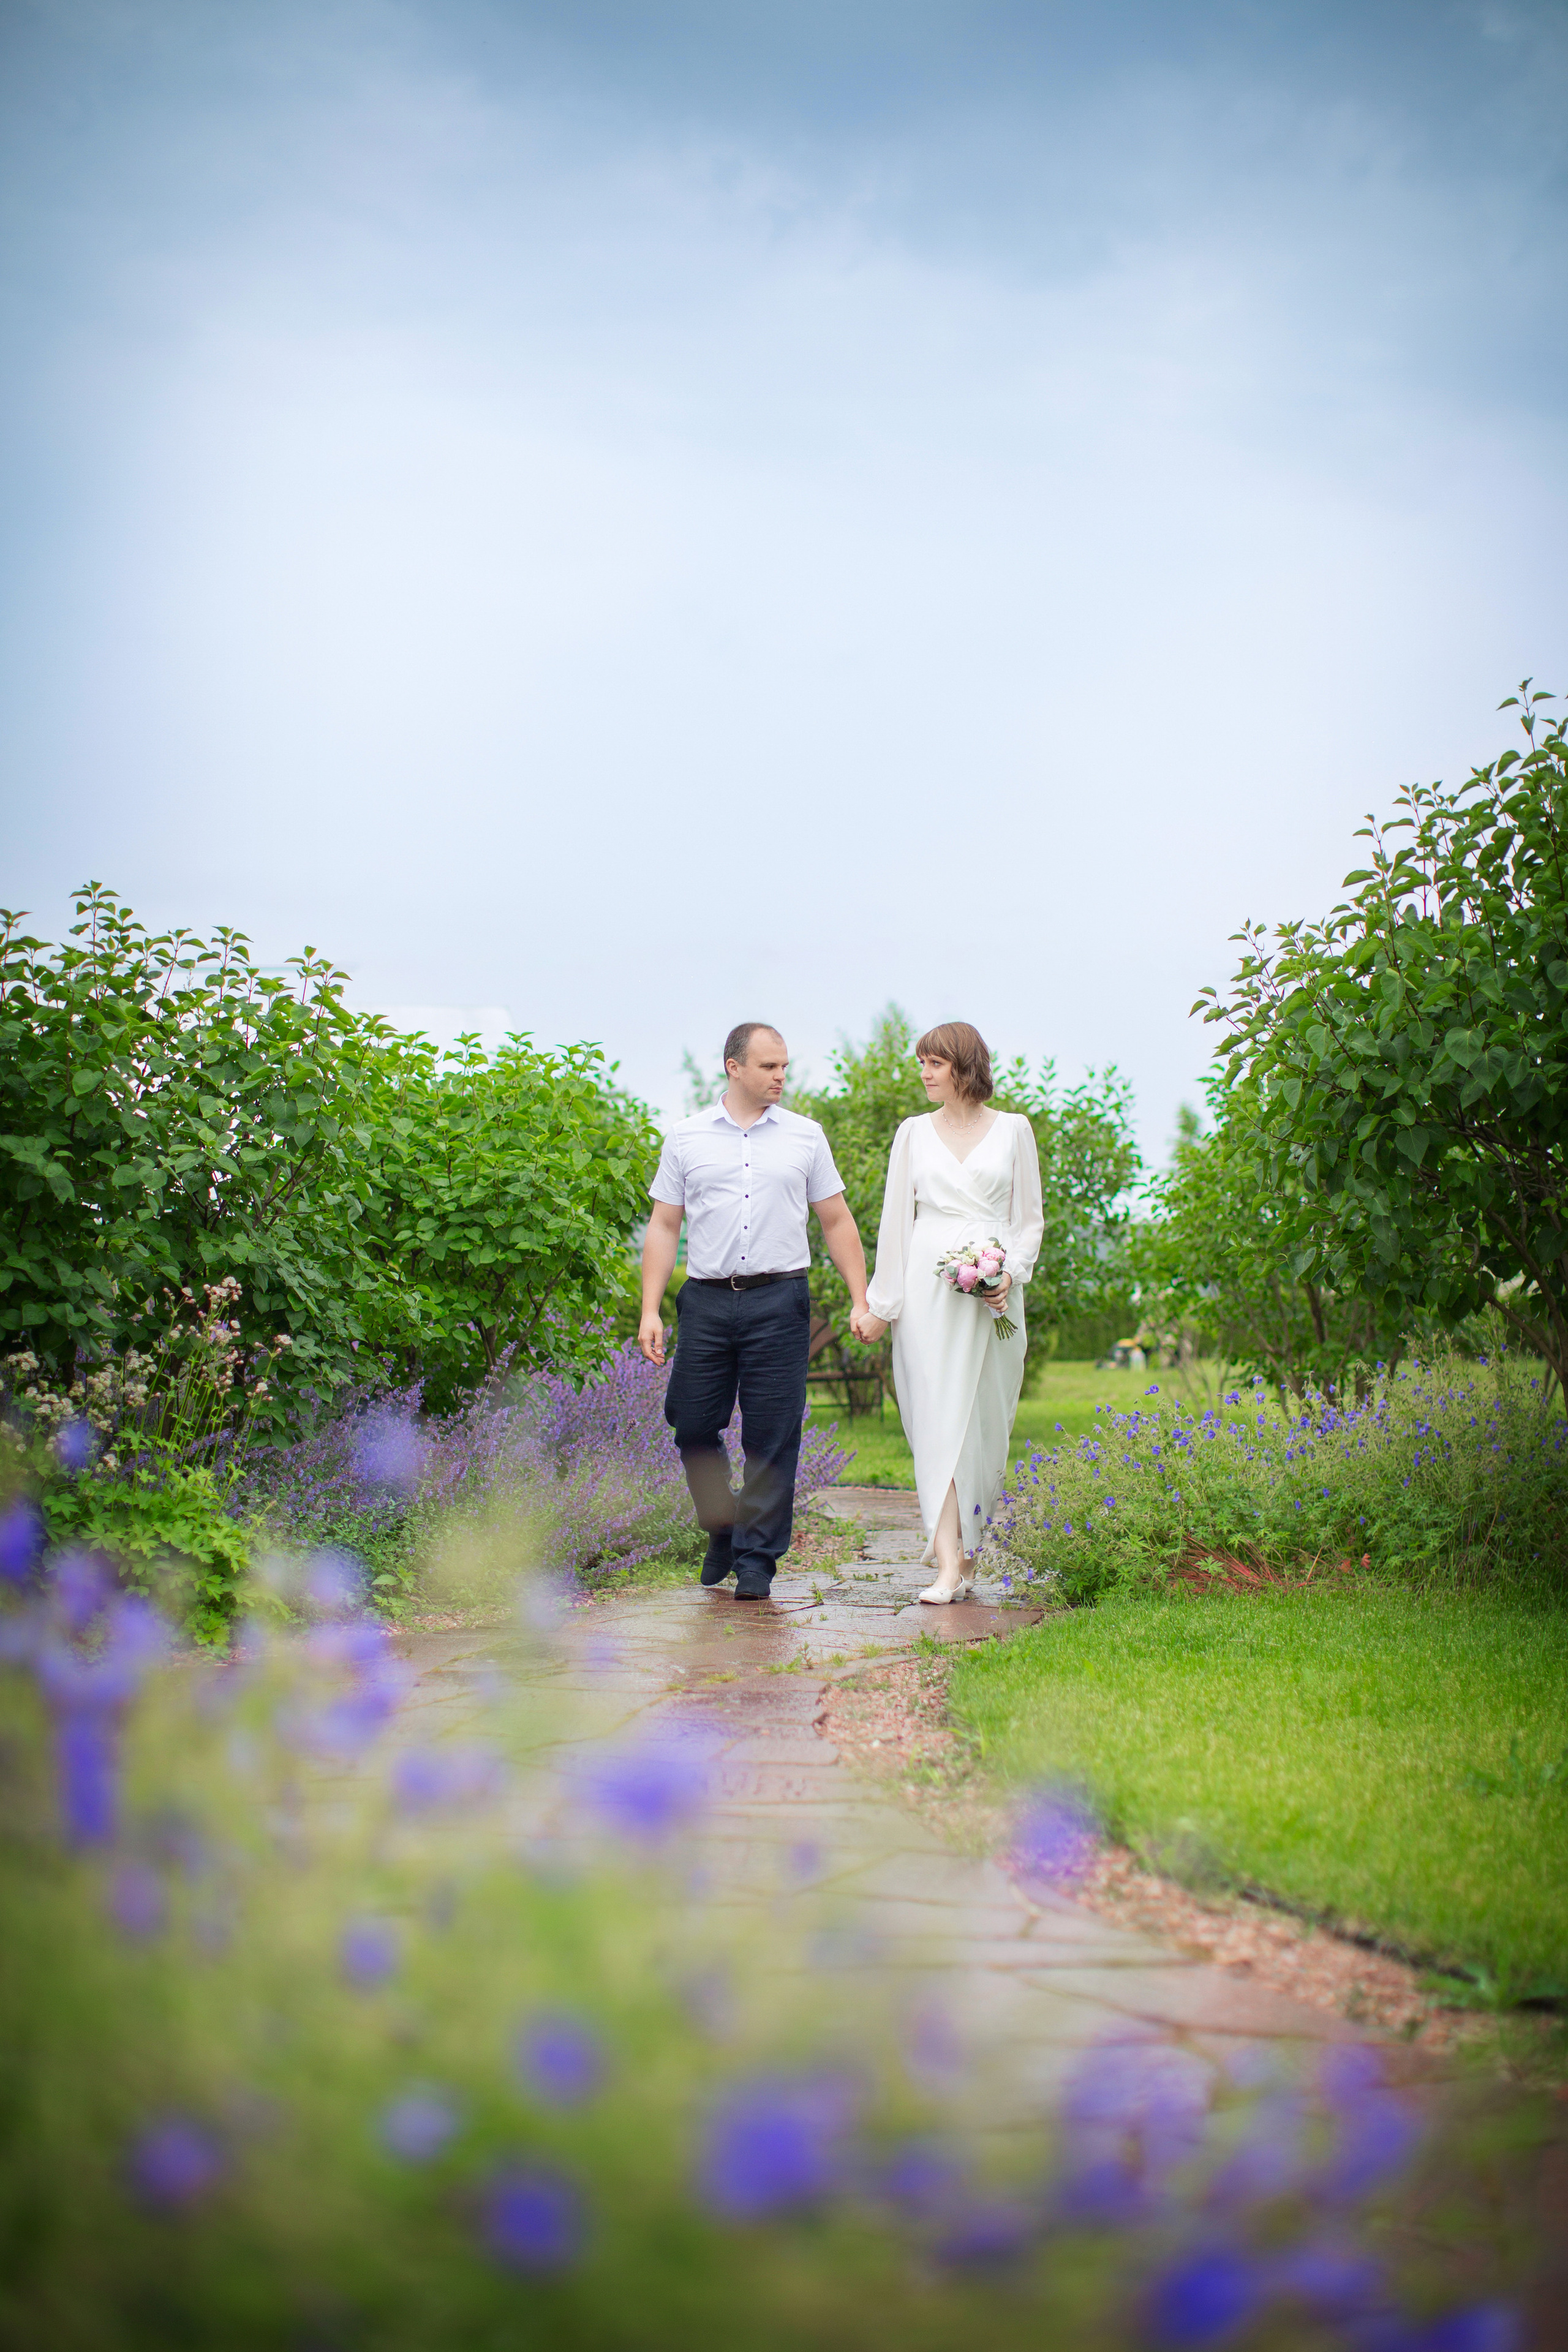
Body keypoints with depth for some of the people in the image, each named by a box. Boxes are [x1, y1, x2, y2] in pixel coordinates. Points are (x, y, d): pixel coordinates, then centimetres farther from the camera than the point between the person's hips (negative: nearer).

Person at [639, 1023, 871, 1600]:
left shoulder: (805, 1137, 9)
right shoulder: (686, 1137, 8)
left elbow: (837, 1222, 12)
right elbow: (663, 1227, 7)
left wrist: (861, 1302, 5)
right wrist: (650, 1311, 0)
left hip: (779, 1301, -1)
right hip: (707, 1301, 1)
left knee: (771, 1437, -2)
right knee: (693, 1425, 3)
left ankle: (756, 1560, 8)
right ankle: (723, 1529, 28)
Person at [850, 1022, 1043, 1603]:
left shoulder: (1013, 1130, 8)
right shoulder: (914, 1133, 11)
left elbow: (1030, 1218, 10)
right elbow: (896, 1220, 11)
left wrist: (1011, 1272, -8)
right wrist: (879, 1304, 7)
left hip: (993, 1288, 0)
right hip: (929, 1284, 0)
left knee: (983, 1419, 2)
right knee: (939, 1415, -9)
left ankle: (959, 1538, 18)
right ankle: (950, 1561, -13)